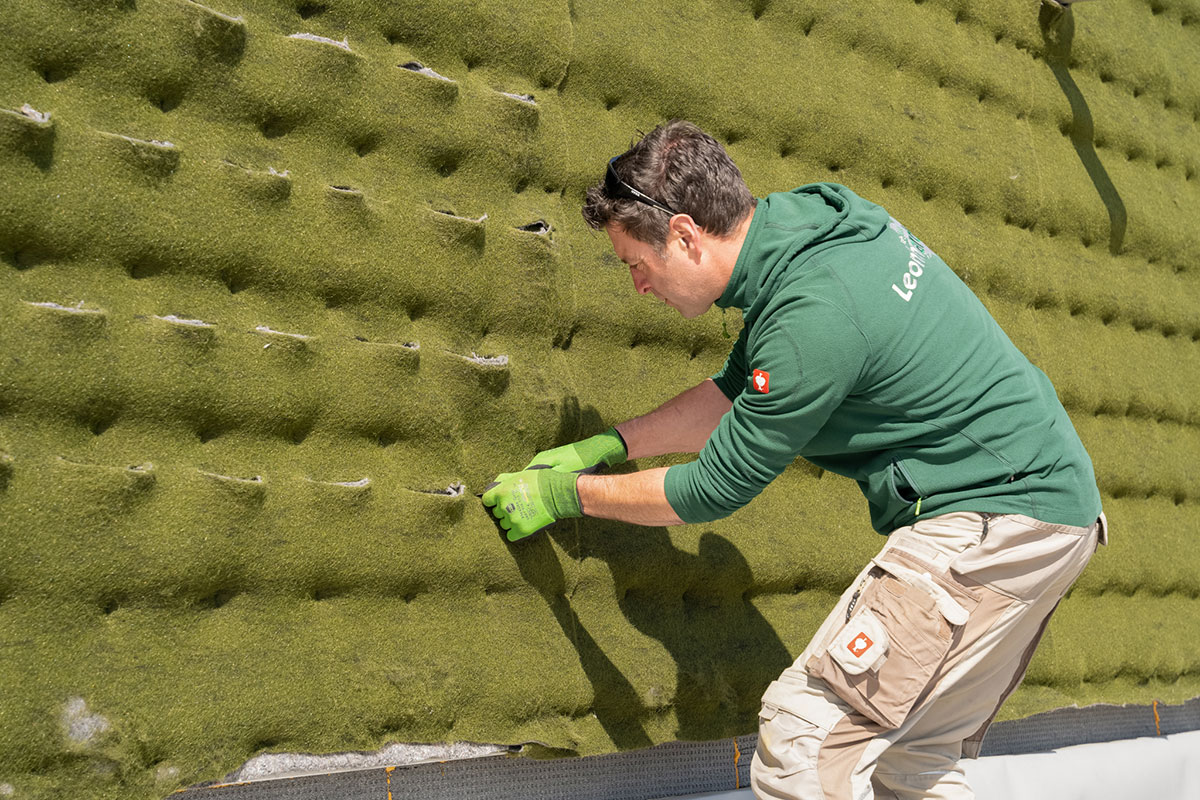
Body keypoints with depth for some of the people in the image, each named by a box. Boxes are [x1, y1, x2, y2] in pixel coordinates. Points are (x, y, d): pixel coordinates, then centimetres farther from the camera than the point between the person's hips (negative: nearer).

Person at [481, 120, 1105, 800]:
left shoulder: (815, 314, -26)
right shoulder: (805, 219, 4)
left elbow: (715, 488, -14)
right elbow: (738, 390, 17)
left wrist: (564, 494, -2)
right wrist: (605, 446, 15)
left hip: (994, 524, -10)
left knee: (804, 731, -12)